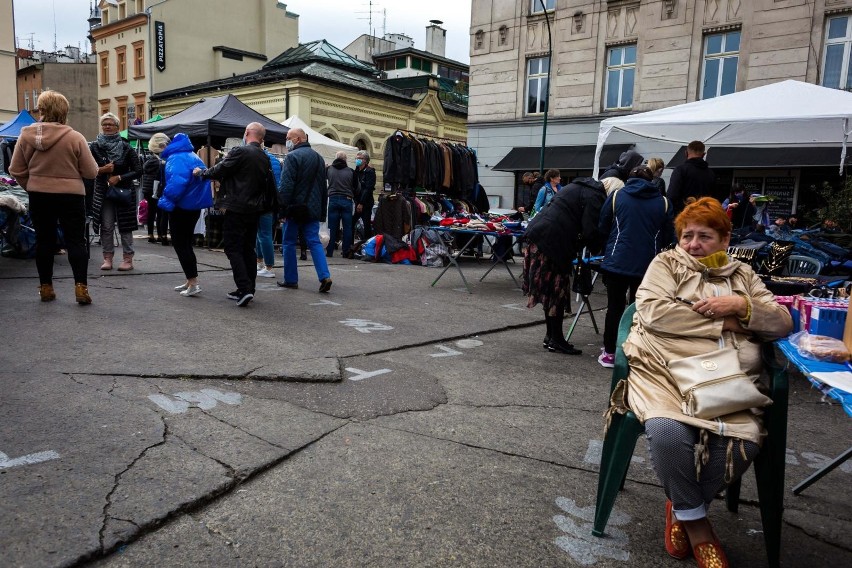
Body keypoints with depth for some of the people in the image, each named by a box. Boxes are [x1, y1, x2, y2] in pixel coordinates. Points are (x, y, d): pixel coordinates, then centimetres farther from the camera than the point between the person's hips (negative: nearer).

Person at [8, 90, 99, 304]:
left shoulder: (26, 135, -3)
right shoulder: (75, 137, -12)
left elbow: (16, 170, 2)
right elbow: (91, 172, -7)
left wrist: (32, 186, 17)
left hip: (38, 196, 3)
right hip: (71, 196, -3)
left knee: (44, 240, 13)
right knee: (76, 241, 4)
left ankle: (45, 287, 19)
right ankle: (81, 286, -3)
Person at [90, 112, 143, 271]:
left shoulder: (126, 147, -1)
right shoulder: (94, 146, 3)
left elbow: (138, 171, -4)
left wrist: (119, 177, -13)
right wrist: (101, 170, -16)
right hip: (103, 192, 2)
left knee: (125, 226, 1)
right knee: (106, 227, 2)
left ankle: (128, 258, 8)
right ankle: (108, 258, 11)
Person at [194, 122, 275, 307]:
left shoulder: (240, 152, -13)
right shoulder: (265, 158, 9)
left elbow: (219, 171, -9)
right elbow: (269, 186, 16)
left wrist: (201, 172, 9)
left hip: (236, 209, -7)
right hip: (254, 210, 7)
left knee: (233, 248, -4)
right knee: (248, 249, 13)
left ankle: (244, 288, -14)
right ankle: (248, 290, 17)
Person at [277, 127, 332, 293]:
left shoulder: (292, 156, -12)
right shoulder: (319, 157, 14)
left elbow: (285, 186, -17)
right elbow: (324, 186, 18)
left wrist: (283, 208, -13)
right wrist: (322, 209, 21)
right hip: (313, 209, 6)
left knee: (289, 243, 7)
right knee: (314, 242, 5)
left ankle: (291, 279, 12)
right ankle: (324, 276, -9)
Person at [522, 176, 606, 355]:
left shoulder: (580, 187, 22)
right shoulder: (595, 196, -8)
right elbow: (590, 231, -14)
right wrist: (601, 247, 4)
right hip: (551, 241, -10)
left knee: (551, 291, 15)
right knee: (556, 291, -1)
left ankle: (551, 337, 22)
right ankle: (556, 339, 7)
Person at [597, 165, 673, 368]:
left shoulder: (617, 196, 3)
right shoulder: (663, 202, 5)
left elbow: (602, 227, 8)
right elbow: (667, 237, 8)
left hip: (618, 261, -1)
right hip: (647, 264, 1)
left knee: (615, 307, 9)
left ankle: (609, 353, 14)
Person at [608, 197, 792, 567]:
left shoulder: (743, 275, 23)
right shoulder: (666, 263, 11)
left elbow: (783, 323, 17)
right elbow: (653, 312, -6)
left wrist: (742, 306, -3)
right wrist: (722, 323, -3)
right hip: (665, 371, -3)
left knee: (744, 440, -27)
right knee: (668, 432, -32)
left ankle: (681, 504, 3)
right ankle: (694, 518, -1)